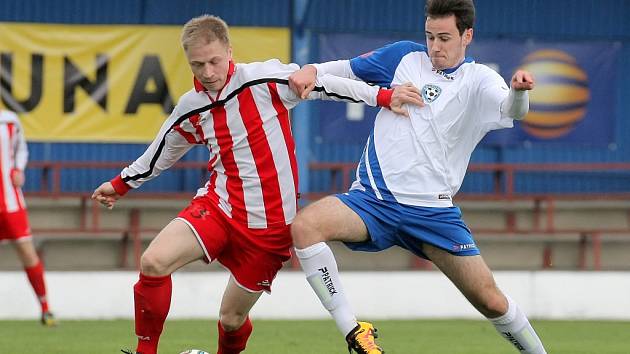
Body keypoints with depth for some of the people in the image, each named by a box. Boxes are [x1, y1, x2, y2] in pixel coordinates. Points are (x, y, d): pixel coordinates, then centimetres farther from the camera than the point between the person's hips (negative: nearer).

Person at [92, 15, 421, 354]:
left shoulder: (264, 79, -10)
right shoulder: (189, 110, 4)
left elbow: (324, 84, -7)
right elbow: (160, 153, 23)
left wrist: (383, 96, -13)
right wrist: (120, 185, 34)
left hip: (270, 225, -3)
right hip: (218, 207, 3)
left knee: (232, 320, 4)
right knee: (153, 262, -22)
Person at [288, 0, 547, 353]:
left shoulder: (478, 80, -1)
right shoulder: (405, 56, 6)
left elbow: (512, 109, -21)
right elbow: (348, 69, 16)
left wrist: (519, 91, -45)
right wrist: (311, 70, -5)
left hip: (432, 211, -1)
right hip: (373, 199, 1)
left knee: (492, 301, -3)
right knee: (305, 225, -27)